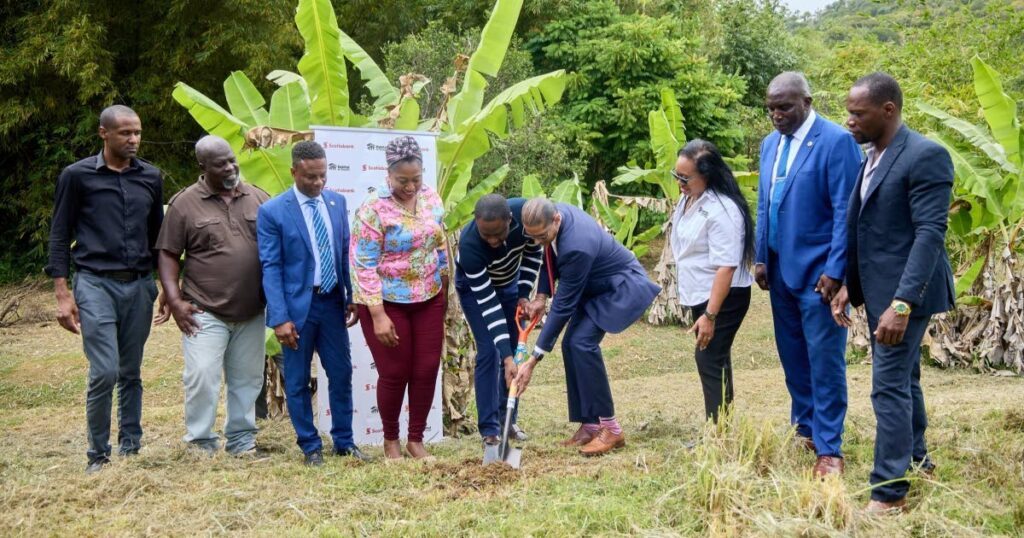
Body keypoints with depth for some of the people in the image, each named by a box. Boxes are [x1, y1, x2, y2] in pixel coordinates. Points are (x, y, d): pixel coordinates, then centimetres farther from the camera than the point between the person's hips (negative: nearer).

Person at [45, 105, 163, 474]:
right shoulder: (77, 176, -2)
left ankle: (131, 449, 16)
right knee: (104, 372, -11)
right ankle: (98, 455, 4)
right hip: (95, 284, -3)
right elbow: (60, 236, 0)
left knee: (131, 373, 7)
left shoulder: (151, 177, 9)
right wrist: (62, 294, -6)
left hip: (139, 286, 4)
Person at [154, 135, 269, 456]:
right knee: (202, 376, -10)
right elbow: (168, 255, -1)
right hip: (206, 312, -4)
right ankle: (201, 444, 3)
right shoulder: (185, 204, -2)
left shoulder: (258, 199, 8)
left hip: (251, 312, 4)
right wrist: (174, 300, -10)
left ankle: (242, 442, 21)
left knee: (247, 379, 9)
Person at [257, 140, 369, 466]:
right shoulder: (272, 212, -9)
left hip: (333, 303, 4)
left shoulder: (337, 203, 5)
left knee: (341, 375, 9)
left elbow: (346, 253, 11)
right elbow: (271, 267, -11)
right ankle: (310, 447, 18)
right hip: (297, 305, -4)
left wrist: (351, 299, 7)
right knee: (298, 380, 6)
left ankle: (344, 442, 22)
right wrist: (280, 318, -16)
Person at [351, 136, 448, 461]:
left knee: (427, 371, 5)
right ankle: (390, 440, 22)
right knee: (395, 373, 3)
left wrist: (444, 289, 17)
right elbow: (364, 266, -17)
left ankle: (416, 440, 20)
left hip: (428, 299, 5)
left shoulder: (431, 197, 0)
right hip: (387, 301, -5)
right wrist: (378, 316, -20)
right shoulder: (373, 209, -17)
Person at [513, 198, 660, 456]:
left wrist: (533, 360, -27)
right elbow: (549, 256, 9)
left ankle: (610, 429, -16)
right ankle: (590, 425, 7)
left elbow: (563, 306, -31)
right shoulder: (553, 213, -12)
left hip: (622, 287, -9)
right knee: (571, 345, 0)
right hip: (596, 287, 9)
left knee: (582, 342, -23)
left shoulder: (576, 246, -37)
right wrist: (541, 296, -7)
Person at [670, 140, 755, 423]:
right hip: (701, 294, 10)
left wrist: (710, 315, -28)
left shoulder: (722, 210, -23)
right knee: (714, 361, 15)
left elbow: (725, 266, -26)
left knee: (710, 361, -10)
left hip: (723, 297, -10)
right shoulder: (688, 199, 6)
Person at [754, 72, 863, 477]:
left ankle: (828, 448, 3)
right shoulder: (770, 144, 11)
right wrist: (761, 258, 10)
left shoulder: (836, 141, -12)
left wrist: (835, 270, -18)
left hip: (817, 272, -7)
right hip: (780, 270, 7)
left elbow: (845, 211, -15)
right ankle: (805, 429, 27)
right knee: (792, 356, 14)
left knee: (825, 360, -3)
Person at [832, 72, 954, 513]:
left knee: (889, 386, -8)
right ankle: (916, 460, 33)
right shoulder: (871, 158, 10)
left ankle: (889, 492, -1)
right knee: (903, 380, 19)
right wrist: (848, 285, 9)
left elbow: (931, 233, -22)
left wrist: (903, 303, -27)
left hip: (905, 293, -9)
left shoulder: (925, 156, -17)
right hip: (877, 290, 9)